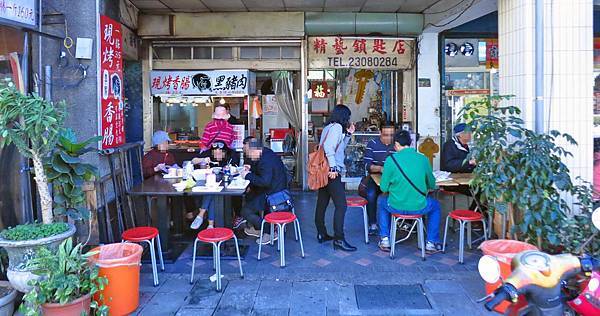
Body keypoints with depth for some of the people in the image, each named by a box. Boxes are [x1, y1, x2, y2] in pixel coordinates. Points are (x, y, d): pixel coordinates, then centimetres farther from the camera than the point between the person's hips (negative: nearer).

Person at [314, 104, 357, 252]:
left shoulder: (328, 127, 19)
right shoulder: (337, 127, -9)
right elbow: (329, 147, -23)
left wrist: (348, 134, 17)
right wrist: (333, 167, -24)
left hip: (324, 171, 10)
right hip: (333, 172, -10)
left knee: (322, 203, 13)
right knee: (341, 205, -9)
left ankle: (321, 234, 21)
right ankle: (339, 239, -9)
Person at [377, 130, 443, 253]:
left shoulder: (391, 159, -9)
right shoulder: (423, 159, -3)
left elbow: (384, 188, -4)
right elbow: (432, 185, 7)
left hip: (395, 207, -1)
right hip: (419, 207, 1)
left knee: (381, 200, 33)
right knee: (435, 205, 33)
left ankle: (385, 239, 30)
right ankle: (431, 243, 26)